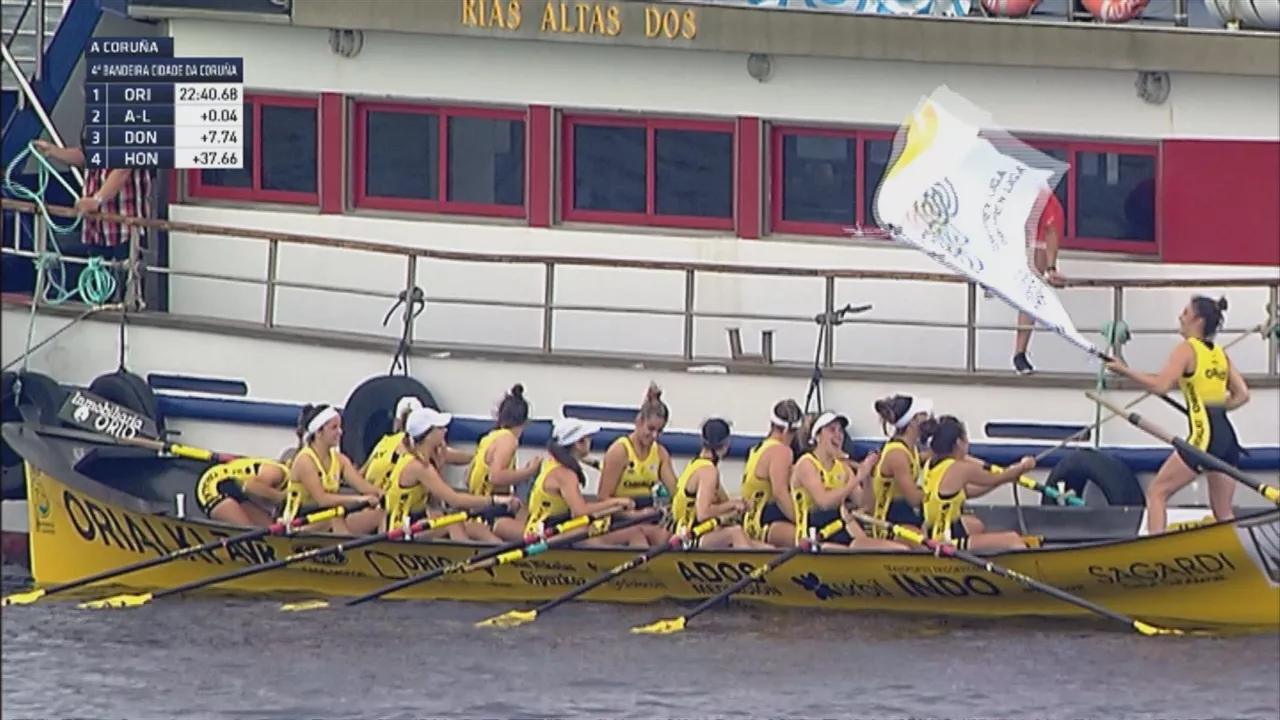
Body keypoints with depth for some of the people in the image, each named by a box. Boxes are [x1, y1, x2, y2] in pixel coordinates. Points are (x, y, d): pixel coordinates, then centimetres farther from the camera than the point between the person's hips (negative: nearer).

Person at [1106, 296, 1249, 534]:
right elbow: (1242, 395, 14)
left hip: (1204, 434, -7)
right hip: (1228, 435, 7)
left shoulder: (1187, 349, -4)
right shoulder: (1220, 354, 17)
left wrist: (1124, 370, -9)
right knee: (1223, 513, 14)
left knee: (1157, 492, 0)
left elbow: (1161, 385, -17)